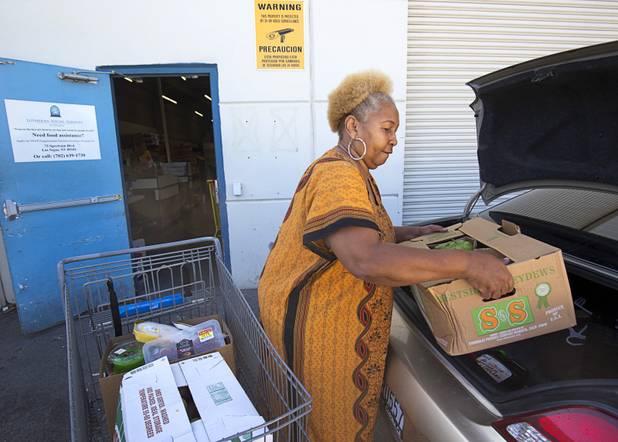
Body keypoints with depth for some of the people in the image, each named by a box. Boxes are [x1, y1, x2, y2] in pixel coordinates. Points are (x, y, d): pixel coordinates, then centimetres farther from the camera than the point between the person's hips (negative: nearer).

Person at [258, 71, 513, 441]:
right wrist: (466, 264, -34)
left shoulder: (351, 172, 14)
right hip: (316, 329, -10)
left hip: (331, 319, 10)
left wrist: (411, 233, 13)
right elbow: (366, 260, -38)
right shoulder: (339, 176, -23)